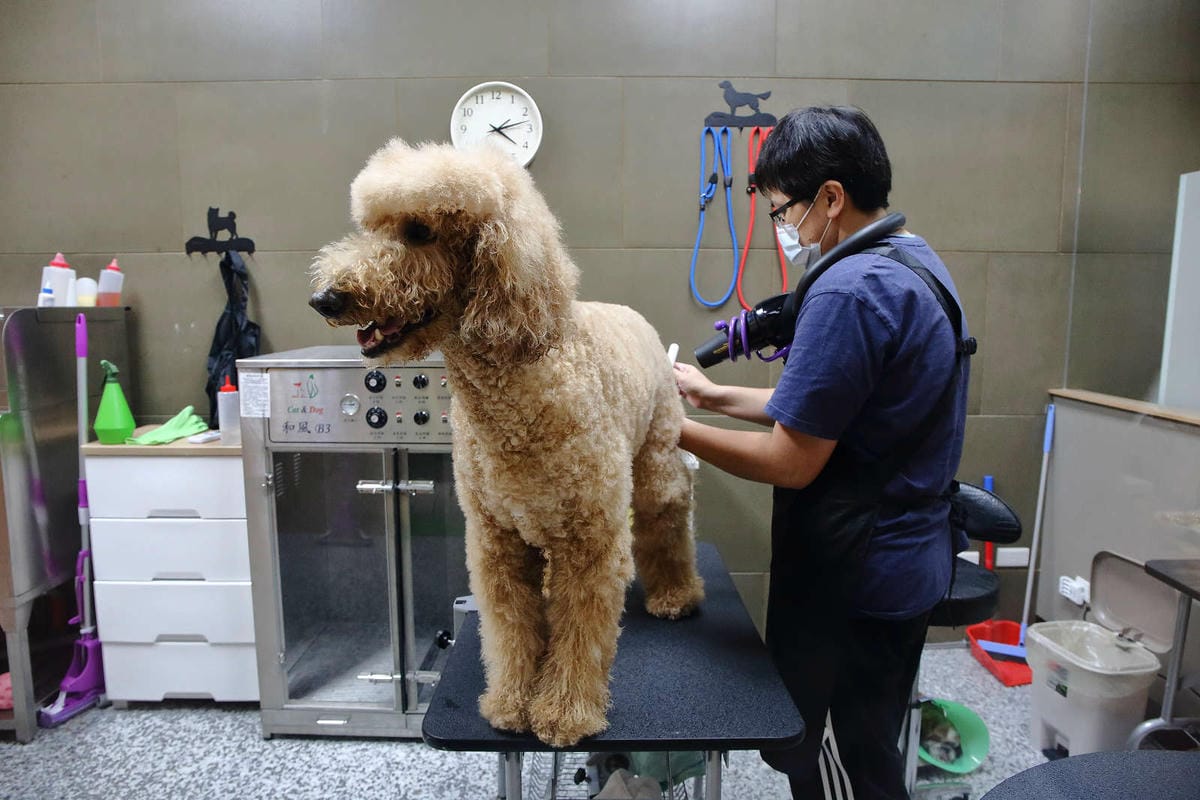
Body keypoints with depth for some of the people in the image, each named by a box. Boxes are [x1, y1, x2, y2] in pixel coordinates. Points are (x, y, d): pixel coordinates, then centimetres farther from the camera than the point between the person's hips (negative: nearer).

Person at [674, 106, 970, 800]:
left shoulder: (850, 290, -24)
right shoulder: (918, 263, 8)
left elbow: (792, 463, -23)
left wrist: (672, 428, -12)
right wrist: (714, 395, 10)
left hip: (849, 584, -9)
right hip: (912, 563, 10)